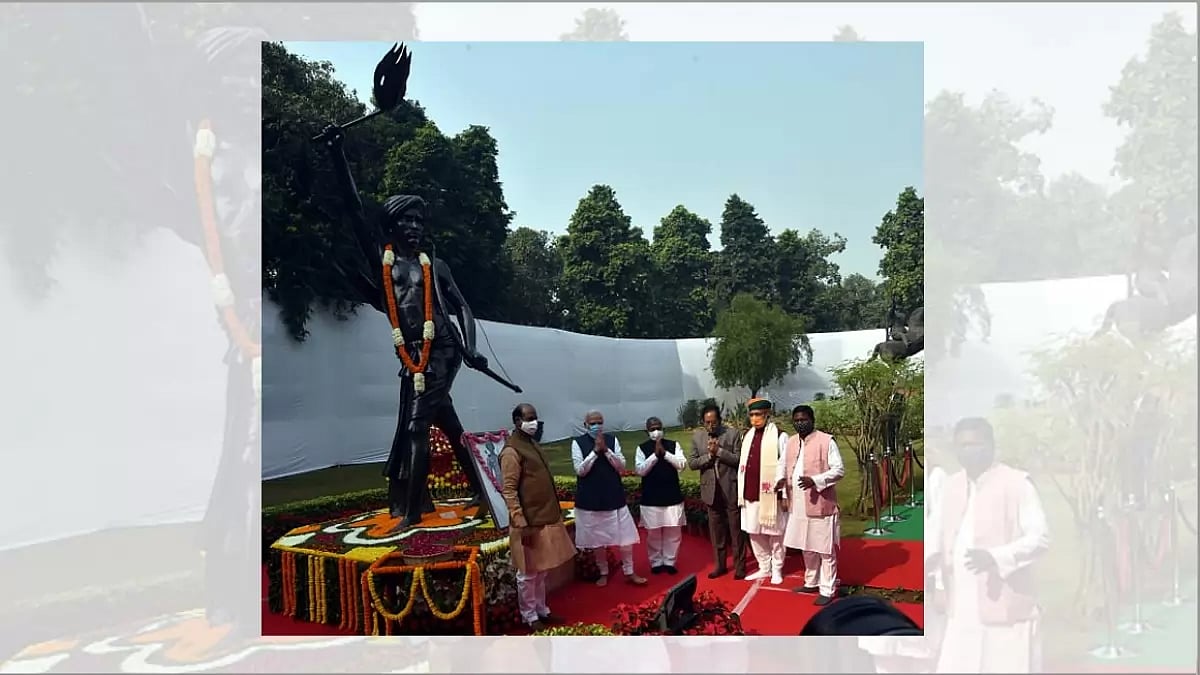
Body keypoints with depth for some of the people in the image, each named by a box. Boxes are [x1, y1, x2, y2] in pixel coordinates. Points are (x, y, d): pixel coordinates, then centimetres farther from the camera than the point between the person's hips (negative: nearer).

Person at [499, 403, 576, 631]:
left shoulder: (533, 444, 12)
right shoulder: (512, 451, -16)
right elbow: (509, 491, -19)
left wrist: (556, 512, 18)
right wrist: (521, 524, -23)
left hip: (546, 519, 9)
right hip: (530, 523, -9)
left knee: (542, 570, 18)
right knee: (528, 573, 4)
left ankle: (542, 610, 30)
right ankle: (530, 617, 16)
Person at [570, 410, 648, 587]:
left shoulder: (612, 440, 2)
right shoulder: (578, 442, -5)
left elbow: (621, 466, -3)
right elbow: (580, 470, -12)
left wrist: (606, 450, -16)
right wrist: (595, 451, -19)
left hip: (614, 496, 2)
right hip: (591, 499, -2)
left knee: (625, 536, 4)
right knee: (598, 539, 9)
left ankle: (629, 572, 17)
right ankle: (603, 573, 25)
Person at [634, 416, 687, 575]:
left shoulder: (673, 445, 2)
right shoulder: (642, 448, 0)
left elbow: (682, 464, -8)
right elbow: (639, 470, -9)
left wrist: (665, 453, -18)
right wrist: (655, 455, -18)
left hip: (672, 496, 1)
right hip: (651, 498, -1)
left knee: (673, 531, 5)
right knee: (653, 532, 5)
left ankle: (669, 562, 18)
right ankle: (656, 562, 18)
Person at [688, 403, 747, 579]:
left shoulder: (732, 433, -5)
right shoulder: (697, 436, 4)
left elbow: (739, 459, -10)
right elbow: (691, 463, 0)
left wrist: (719, 451, -19)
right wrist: (709, 455, -15)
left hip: (731, 488, -3)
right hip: (711, 490, 3)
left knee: (736, 529, 5)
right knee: (716, 530, 12)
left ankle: (739, 566, 15)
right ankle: (719, 565, 23)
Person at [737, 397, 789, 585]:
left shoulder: (779, 436, -8)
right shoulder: (747, 437, 10)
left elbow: (784, 467, -9)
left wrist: (784, 495, -12)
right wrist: (741, 493, 11)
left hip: (771, 494, -6)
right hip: (751, 494, 6)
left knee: (775, 535, 6)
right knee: (755, 534, 13)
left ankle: (777, 570, 21)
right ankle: (764, 568, 27)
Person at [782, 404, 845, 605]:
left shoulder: (827, 441, -10)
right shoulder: (791, 442, 9)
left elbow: (839, 469, -13)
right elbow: (786, 469, 16)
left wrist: (815, 481, -24)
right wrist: (785, 494, 6)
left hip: (821, 504, -6)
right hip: (798, 505, 6)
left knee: (825, 549, 2)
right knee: (807, 547, 17)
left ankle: (827, 590, 12)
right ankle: (811, 582, 32)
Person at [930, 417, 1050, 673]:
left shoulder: (1017, 483, -8)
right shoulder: (951, 485, 11)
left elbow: (1040, 538, -12)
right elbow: (941, 534, 18)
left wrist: (995, 557, -26)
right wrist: (929, 555, -3)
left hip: (1005, 610, -6)